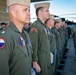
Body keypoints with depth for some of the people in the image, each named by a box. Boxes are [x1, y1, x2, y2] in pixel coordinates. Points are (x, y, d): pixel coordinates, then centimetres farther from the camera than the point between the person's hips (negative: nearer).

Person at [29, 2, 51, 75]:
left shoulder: (44, 26, 8)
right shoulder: (35, 26, -19)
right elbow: (33, 46, -22)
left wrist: (48, 58, 11)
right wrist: (35, 63, -19)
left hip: (47, 59, 8)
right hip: (40, 60, -8)